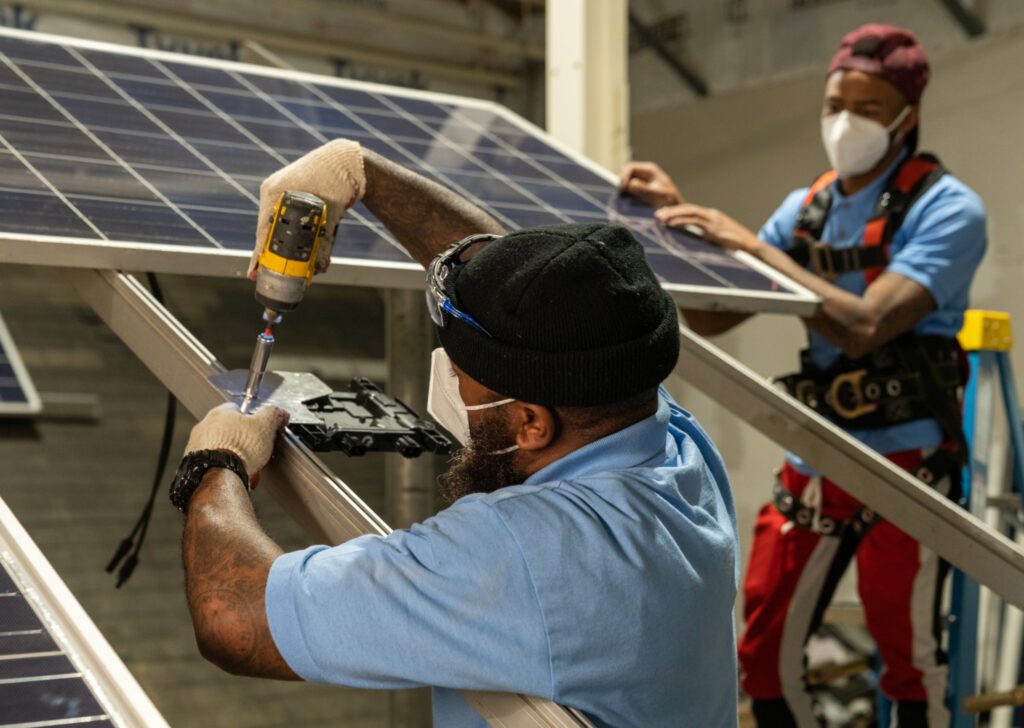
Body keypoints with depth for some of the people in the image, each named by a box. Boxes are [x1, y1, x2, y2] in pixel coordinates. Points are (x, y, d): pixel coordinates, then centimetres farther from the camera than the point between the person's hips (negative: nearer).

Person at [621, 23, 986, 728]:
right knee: (767, 655, 9)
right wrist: (681, 215, -6)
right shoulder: (807, 207, 8)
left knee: (909, 656, 4)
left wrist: (754, 247, -22)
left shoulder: (947, 209, -10)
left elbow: (866, 325, -24)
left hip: (905, 461, -5)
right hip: (813, 461, 6)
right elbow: (711, 315, 8)